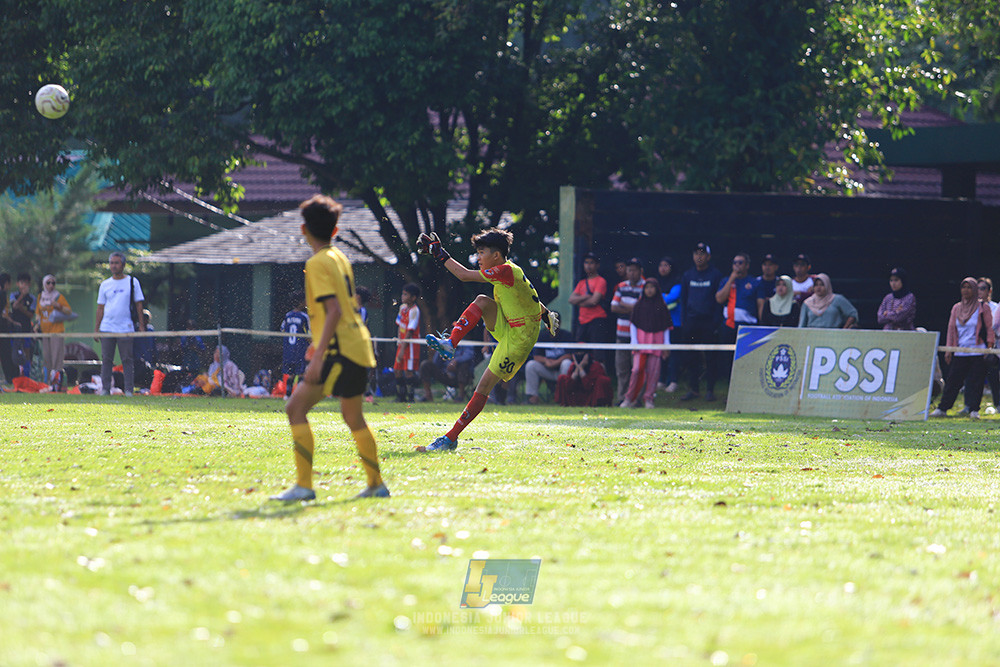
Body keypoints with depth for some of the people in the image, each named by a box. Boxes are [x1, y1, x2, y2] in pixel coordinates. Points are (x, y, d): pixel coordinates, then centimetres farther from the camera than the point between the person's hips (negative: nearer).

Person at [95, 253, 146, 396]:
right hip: (106, 329, 2)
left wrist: (141, 325, 0)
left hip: (126, 329, -2)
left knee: (127, 360, -3)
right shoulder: (105, 285, 11)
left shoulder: (132, 282, 5)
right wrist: (96, 329, 7)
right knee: (106, 359, 1)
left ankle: (129, 390, 0)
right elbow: (100, 308, 13)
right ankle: (105, 388, 6)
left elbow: (138, 304, 6)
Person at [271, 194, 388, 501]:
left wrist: (318, 356, -25)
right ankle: (377, 484, 30)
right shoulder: (340, 258, 15)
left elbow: (333, 311, -21)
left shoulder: (318, 263, -11)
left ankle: (303, 486, -19)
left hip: (341, 350, -9)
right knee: (354, 418, 23)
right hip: (359, 347, 9)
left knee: (296, 408, -13)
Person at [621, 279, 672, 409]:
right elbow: (633, 324, 8)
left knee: (653, 370, -3)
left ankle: (648, 399, 4)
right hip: (641, 339, -1)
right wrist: (634, 341, -2)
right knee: (637, 369, -11)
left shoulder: (661, 306, 7)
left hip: (656, 341, 1)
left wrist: (666, 344, 3)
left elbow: (666, 327, 10)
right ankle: (629, 398, -1)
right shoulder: (639, 305, 7)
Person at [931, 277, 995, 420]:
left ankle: (974, 410, 1)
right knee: (953, 380, 2)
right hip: (959, 353, 3)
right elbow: (951, 329, 14)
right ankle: (942, 408, 6)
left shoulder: (983, 308, 1)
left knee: (975, 381, -5)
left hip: (978, 353, -3)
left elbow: (989, 329, 1)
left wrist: (990, 347, -8)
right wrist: (948, 350, 9)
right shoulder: (956, 308, 12)